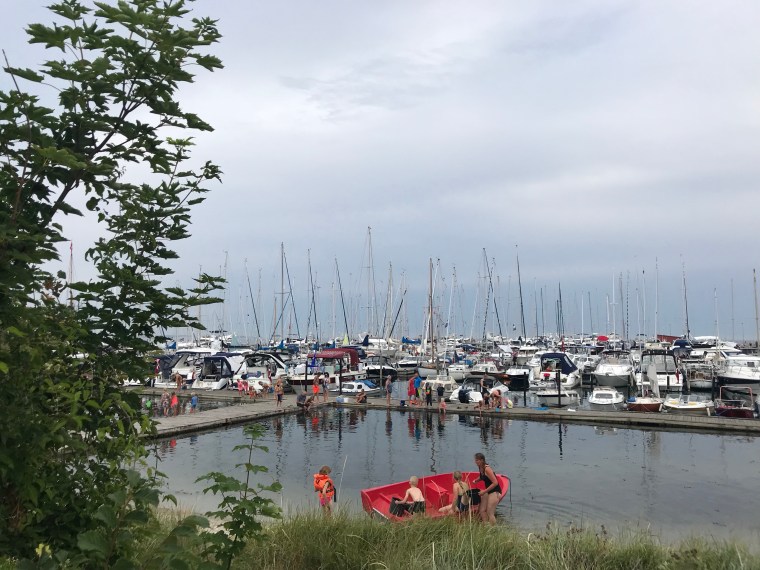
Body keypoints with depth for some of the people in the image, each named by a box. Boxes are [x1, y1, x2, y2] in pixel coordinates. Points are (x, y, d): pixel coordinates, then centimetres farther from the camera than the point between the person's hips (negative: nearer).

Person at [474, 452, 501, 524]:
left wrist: (484, 491, -23)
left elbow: (495, 483, -25)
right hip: (487, 491, 9)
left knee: (490, 513, -8)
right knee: (482, 511, 6)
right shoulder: (480, 468, 2)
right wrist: (476, 480, 10)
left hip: (495, 491, -9)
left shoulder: (487, 469, -24)